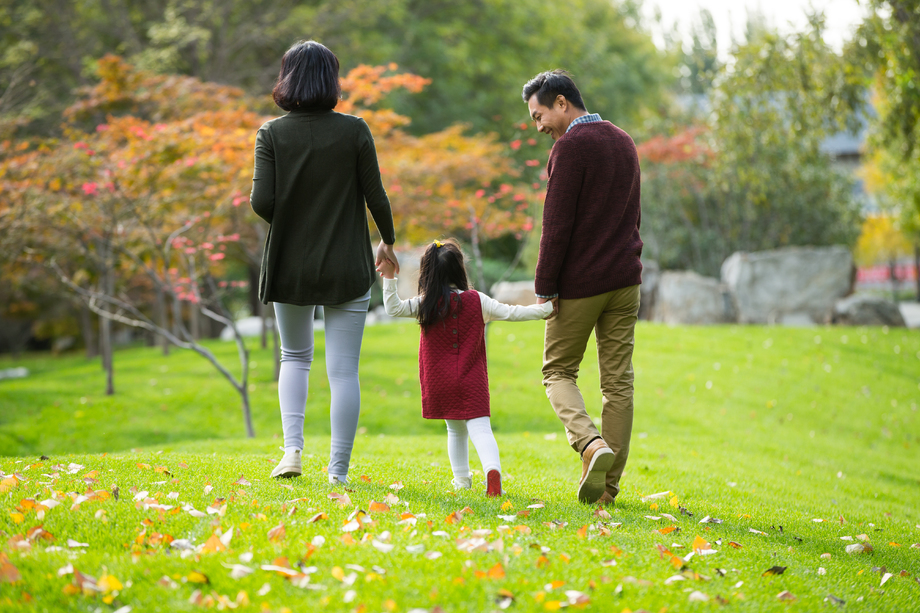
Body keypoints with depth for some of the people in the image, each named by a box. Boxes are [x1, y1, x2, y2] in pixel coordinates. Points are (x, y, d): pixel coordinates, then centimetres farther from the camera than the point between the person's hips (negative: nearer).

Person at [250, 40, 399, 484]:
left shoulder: (272, 133, -6)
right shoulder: (354, 131, -7)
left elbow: (262, 202, -12)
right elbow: (375, 196, -3)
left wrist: (289, 224, 9)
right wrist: (387, 241, 13)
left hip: (289, 266, 1)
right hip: (347, 270, -1)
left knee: (295, 357, 21)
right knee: (344, 371, 4)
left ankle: (292, 448, 5)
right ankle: (338, 471, 5)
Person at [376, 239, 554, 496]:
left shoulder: (426, 304, -4)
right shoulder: (476, 301, -1)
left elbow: (394, 309, -9)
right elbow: (512, 313, -1)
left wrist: (389, 279, -8)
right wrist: (545, 309, 5)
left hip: (439, 383, 1)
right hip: (472, 381, -1)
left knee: (455, 430, 19)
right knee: (480, 429, -9)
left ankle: (461, 479, 24)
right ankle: (492, 468, -34)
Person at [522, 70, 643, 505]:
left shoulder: (571, 147, -12)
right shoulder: (624, 142, 14)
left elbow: (558, 224, -16)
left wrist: (544, 286, -12)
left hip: (580, 281, -7)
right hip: (625, 279, 7)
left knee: (558, 371, 8)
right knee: (618, 380, 6)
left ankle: (591, 443, -16)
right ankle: (607, 484, 7)